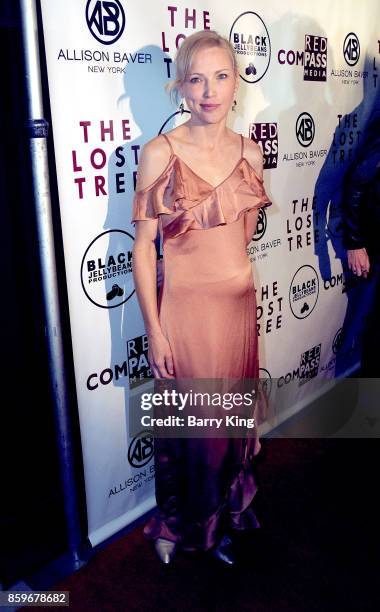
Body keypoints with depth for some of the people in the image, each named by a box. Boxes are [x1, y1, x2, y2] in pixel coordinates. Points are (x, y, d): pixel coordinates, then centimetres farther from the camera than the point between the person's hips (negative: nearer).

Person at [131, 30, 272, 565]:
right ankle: (184, 522, 40)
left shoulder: (250, 153, 3)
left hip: (240, 303, 5)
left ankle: (226, 510, 46)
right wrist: (153, 330, -12)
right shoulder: (160, 153, -11)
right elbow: (143, 246, -10)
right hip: (187, 306, -4)